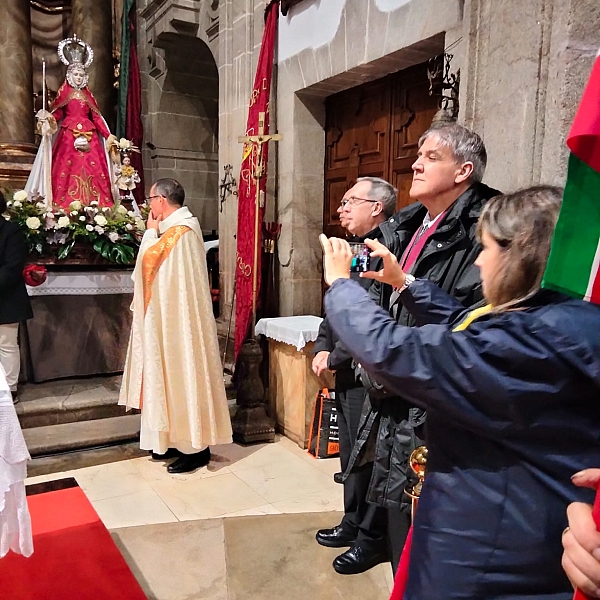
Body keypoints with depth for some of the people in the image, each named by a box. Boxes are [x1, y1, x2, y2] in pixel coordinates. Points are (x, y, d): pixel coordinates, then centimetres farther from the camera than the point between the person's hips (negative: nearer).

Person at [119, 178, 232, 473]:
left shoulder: (179, 229, -16)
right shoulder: (180, 226, 15)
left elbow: (148, 260, -18)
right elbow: (157, 263, 17)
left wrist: (151, 230, -6)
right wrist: (155, 231, 9)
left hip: (178, 321, -10)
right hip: (174, 318, 10)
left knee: (183, 375, -5)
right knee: (178, 375, 14)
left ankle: (196, 447, 4)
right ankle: (180, 439, 24)